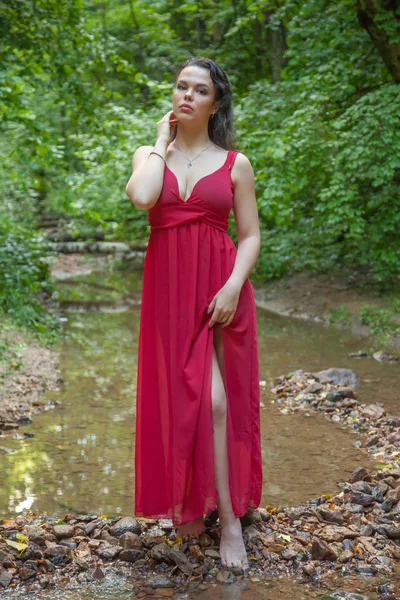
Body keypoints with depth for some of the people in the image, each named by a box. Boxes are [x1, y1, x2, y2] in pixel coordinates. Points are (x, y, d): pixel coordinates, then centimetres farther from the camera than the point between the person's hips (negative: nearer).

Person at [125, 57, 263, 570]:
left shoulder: (234, 163, 5)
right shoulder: (149, 155, 9)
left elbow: (250, 235, 3)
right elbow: (141, 197, -15)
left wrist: (233, 286, -13)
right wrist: (162, 142, -2)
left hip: (220, 288, -1)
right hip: (167, 289, 2)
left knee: (215, 399, -5)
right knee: (177, 398, 2)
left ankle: (228, 517, 5)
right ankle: (189, 503, 15)